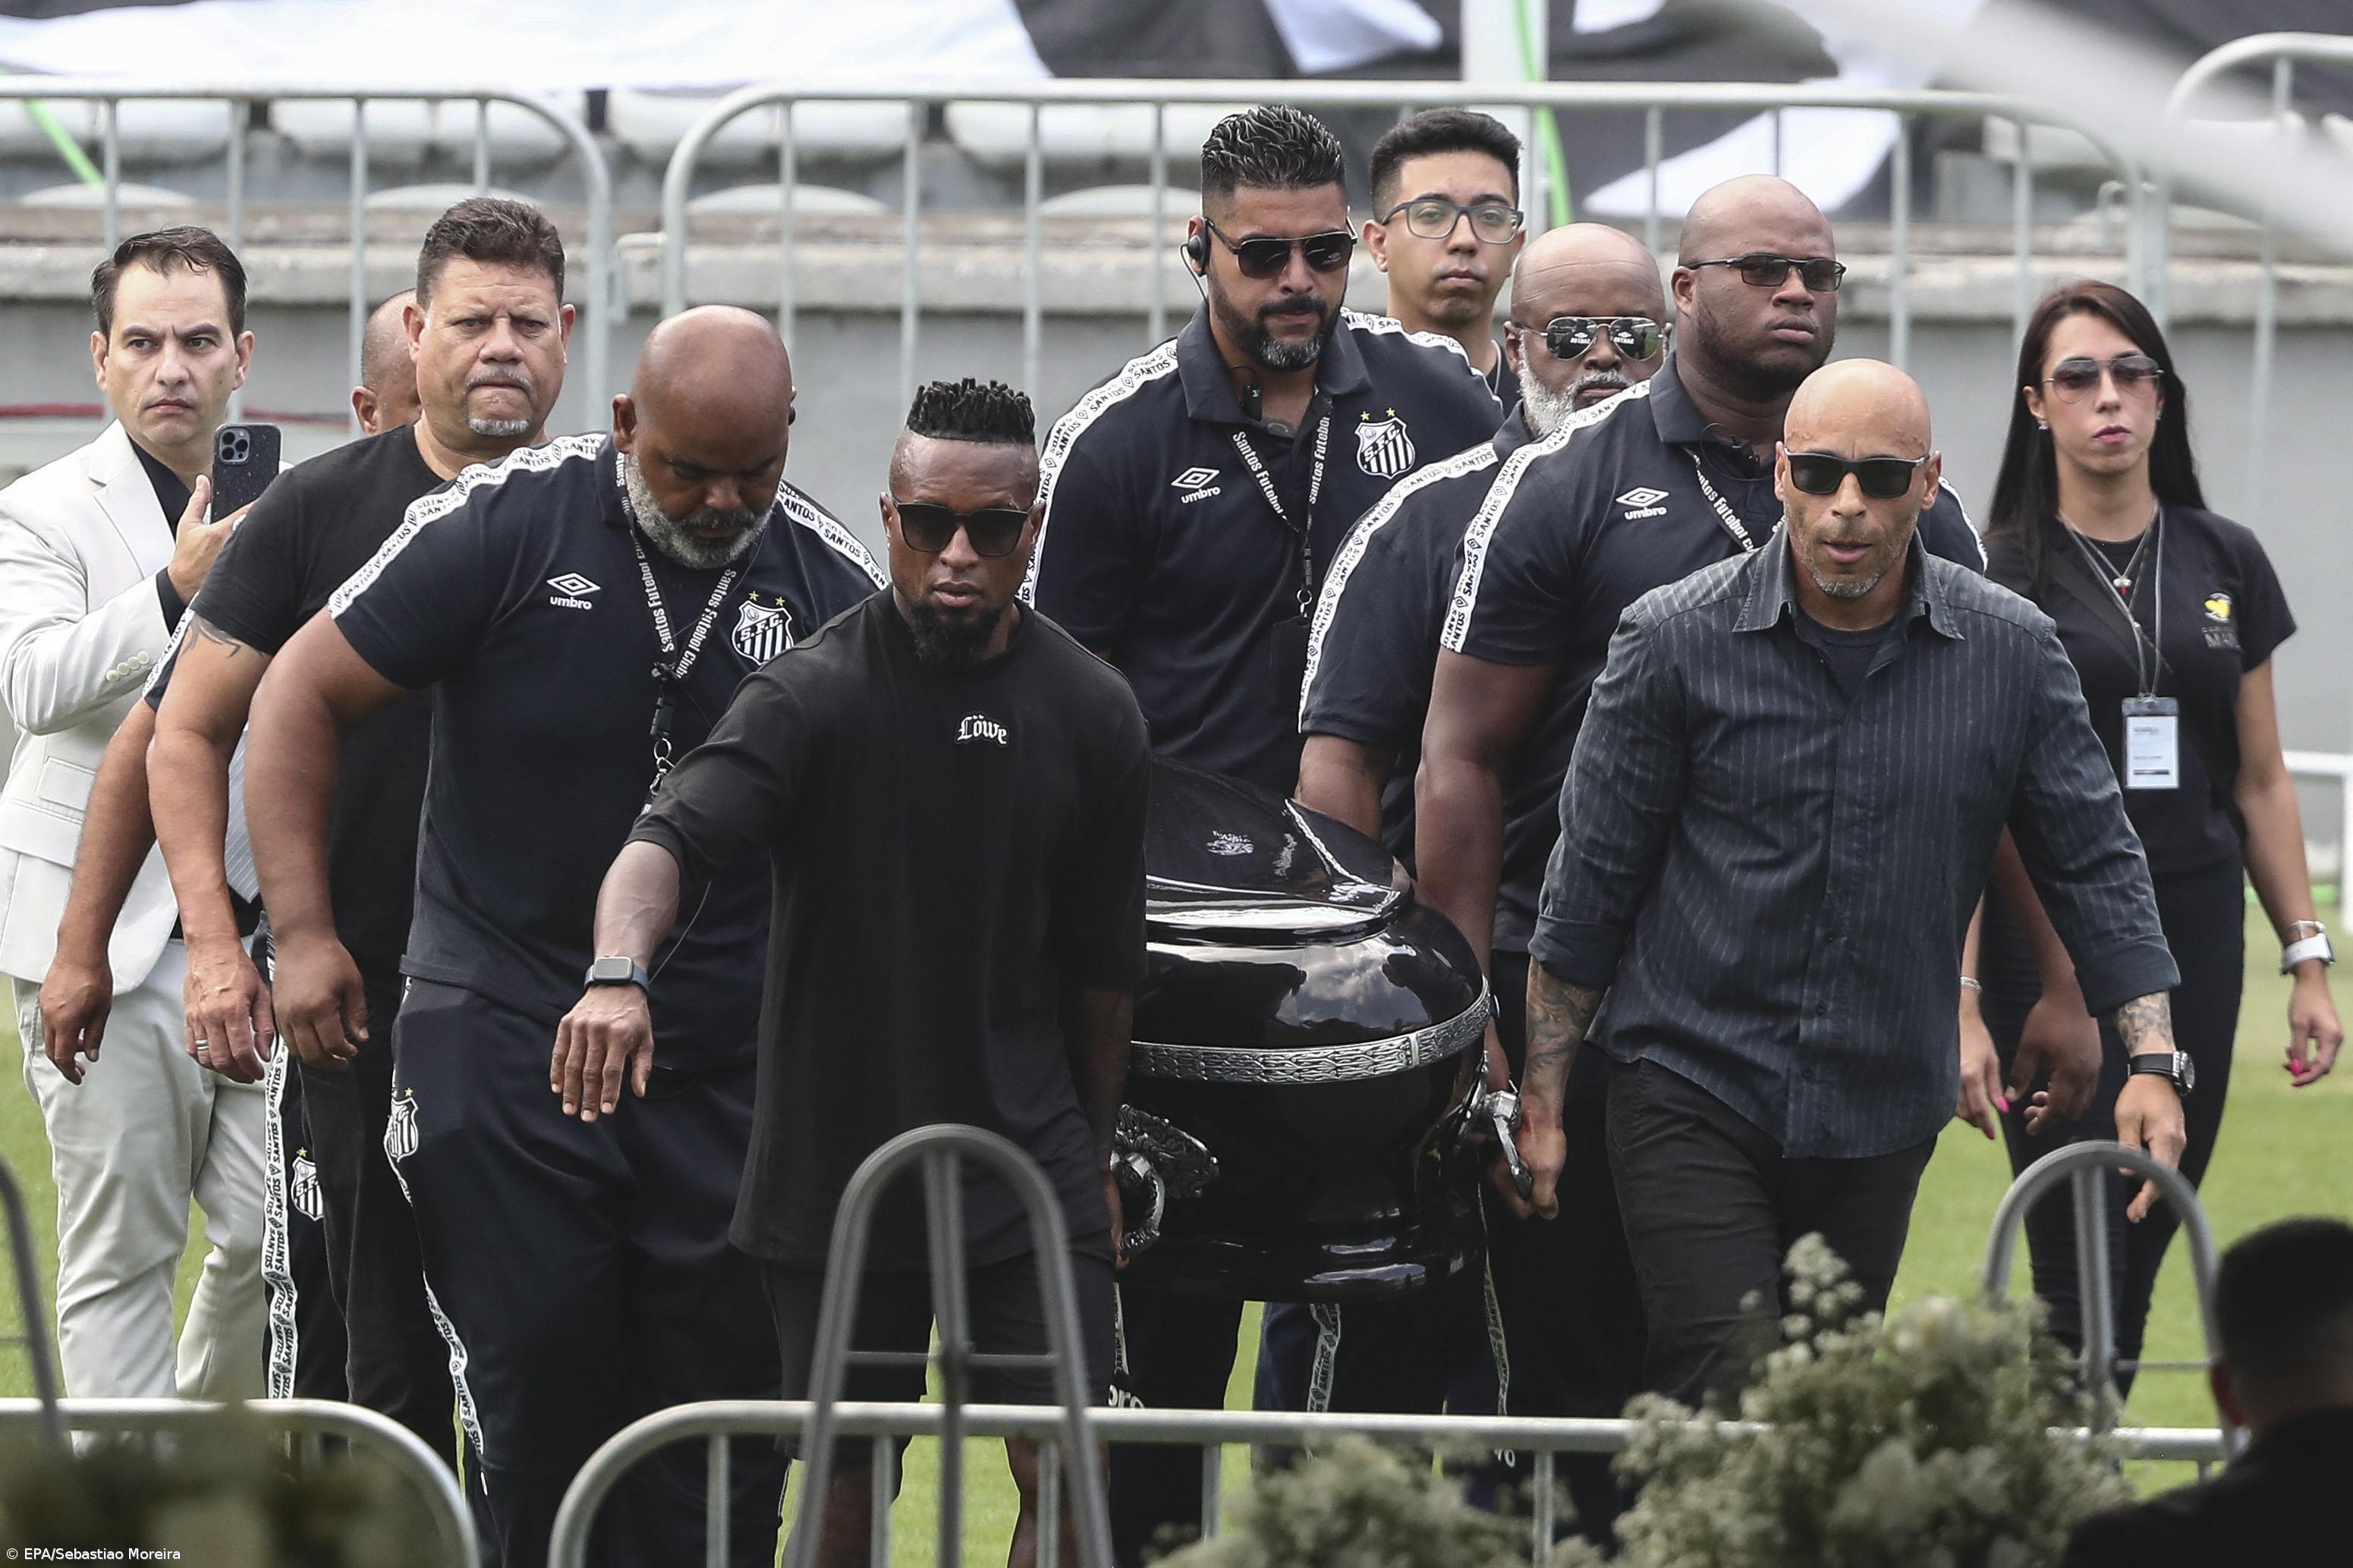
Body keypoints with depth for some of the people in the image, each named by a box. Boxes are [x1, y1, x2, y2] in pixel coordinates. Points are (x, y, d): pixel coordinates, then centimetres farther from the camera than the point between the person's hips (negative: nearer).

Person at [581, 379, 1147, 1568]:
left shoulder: (1091, 714, 1)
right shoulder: (814, 693, -11)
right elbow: (674, 834, -27)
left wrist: (1092, 1154, 19)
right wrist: (619, 973, -47)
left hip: (1024, 1159, 2)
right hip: (835, 1149, -2)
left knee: (1064, 1470, -7)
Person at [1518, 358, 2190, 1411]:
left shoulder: (2013, 653, 1)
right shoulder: (1674, 642, -5)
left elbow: (2093, 866, 8)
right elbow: (1590, 882, 1)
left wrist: (2152, 1061, -2)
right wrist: (1542, 1103, 2)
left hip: (1881, 1120, 3)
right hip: (1692, 1095, -3)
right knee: (1729, 1396, -17)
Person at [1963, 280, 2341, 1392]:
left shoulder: (2226, 565, 10)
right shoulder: (1996, 577, -2)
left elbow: (2260, 781, 14)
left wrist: (2308, 962, 8)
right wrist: (1958, 1004, -12)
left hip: (2195, 942, 4)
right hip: (2046, 952, -4)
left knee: (2141, 1264, 5)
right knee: (2077, 1271, -9)